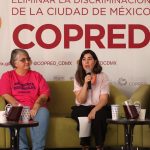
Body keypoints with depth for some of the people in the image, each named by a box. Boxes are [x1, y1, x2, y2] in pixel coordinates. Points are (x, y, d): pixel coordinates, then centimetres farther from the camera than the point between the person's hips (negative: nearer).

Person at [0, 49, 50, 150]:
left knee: (43, 112, -33)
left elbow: (45, 93, 6)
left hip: (35, 108, 1)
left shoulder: (36, 75, 18)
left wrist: (36, 107, -13)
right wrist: (20, 106, -16)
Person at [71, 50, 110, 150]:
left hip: (98, 108, -1)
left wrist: (94, 110, -29)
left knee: (98, 116, -34)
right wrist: (85, 84, -21)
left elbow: (104, 100, -11)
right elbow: (80, 100, -8)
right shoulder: (78, 77, 1)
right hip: (82, 109, 1)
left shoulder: (103, 76, -2)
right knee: (83, 115, -33)